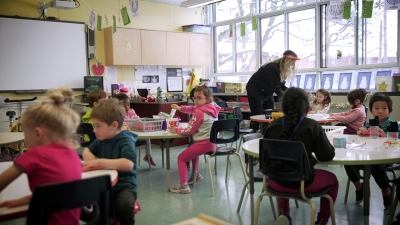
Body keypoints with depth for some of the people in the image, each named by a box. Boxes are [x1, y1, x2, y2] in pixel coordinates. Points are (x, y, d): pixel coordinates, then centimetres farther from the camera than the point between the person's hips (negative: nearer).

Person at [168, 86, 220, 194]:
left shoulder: (199, 112, -17)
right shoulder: (212, 108, 7)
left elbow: (190, 130, -10)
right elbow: (194, 109, 20)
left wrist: (177, 130, 3)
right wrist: (180, 108, 7)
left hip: (204, 143, -9)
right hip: (213, 142, 9)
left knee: (181, 158, 3)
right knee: (193, 150, 37)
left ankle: (184, 185, -6)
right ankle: (196, 174, 49)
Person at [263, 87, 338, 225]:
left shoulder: (273, 125, -2)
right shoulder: (312, 126, -10)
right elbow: (327, 155, -8)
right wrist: (328, 145, 12)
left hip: (276, 181, 3)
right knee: (332, 179, 27)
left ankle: (284, 214, 30)